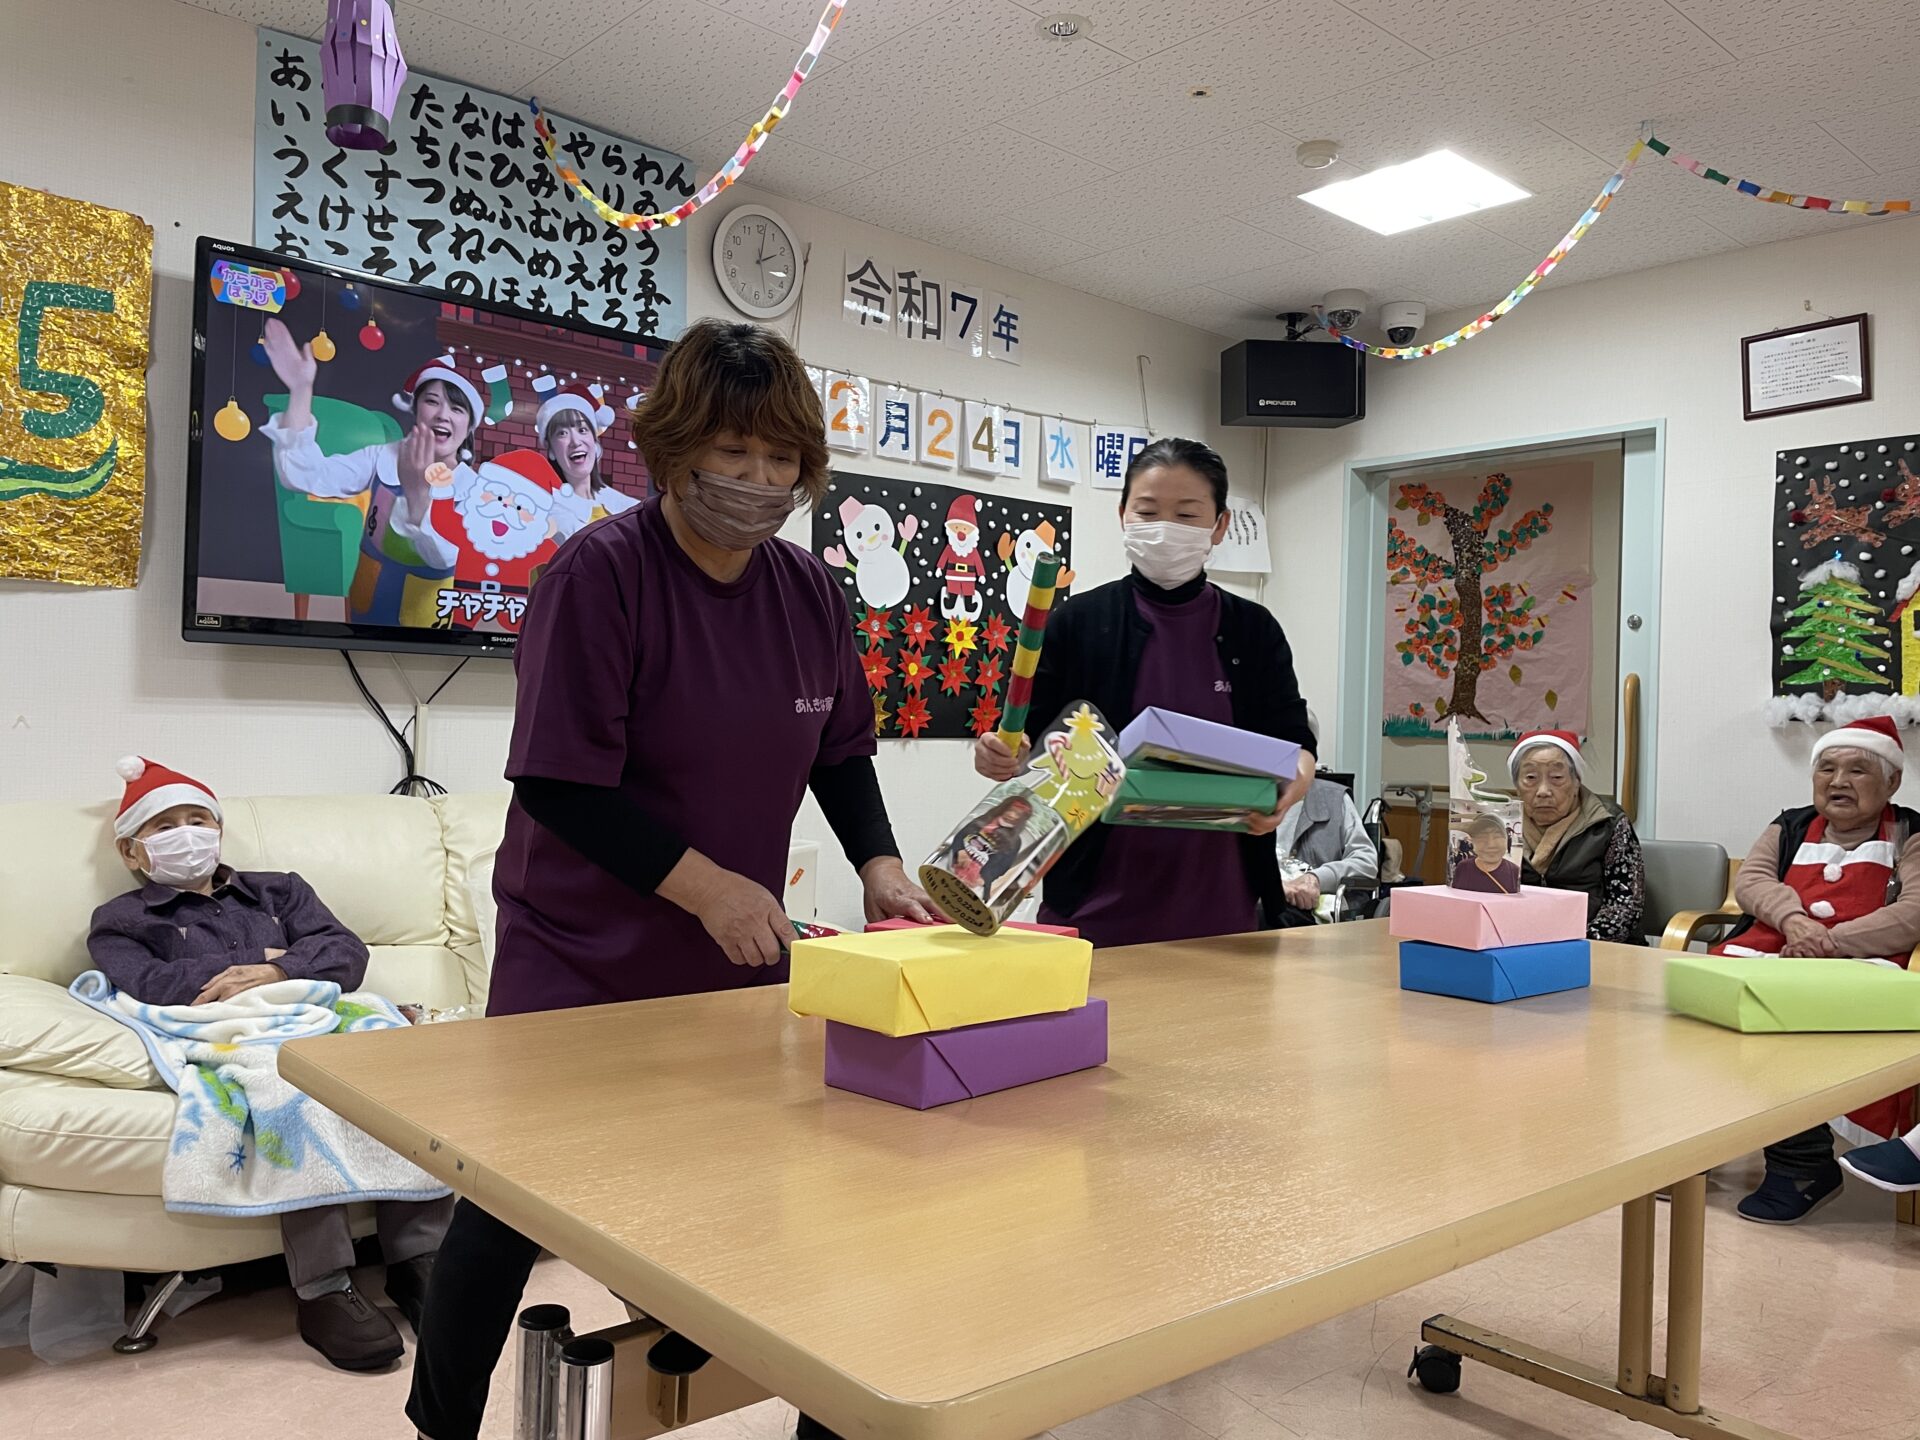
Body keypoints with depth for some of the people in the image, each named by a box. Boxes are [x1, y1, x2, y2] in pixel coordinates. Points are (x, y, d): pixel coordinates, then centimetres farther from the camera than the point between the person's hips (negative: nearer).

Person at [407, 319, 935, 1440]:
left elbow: (842, 751, 12)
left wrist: (879, 864, -3)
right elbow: (559, 782, -20)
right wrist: (705, 884, -23)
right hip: (581, 964, -4)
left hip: (742, 964, 5)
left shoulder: (811, 589, 2)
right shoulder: (601, 571, -17)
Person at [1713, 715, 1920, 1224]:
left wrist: (1830, 942, -15)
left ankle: (1800, 1162, -28)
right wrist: (1793, 919, -13)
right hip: (1769, 951, 4)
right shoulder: (1789, 828, 26)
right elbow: (1750, 879, 9)